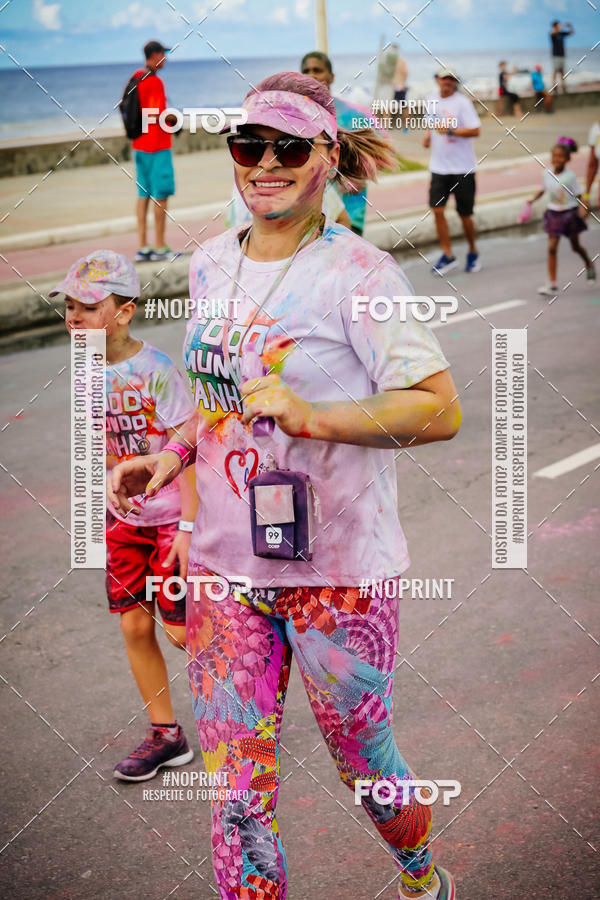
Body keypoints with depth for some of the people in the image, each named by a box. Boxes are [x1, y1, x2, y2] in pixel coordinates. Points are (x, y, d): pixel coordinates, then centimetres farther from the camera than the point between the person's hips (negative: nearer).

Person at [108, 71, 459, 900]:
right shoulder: (210, 263, 8)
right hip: (225, 561, 5)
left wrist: (312, 417, -26)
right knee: (235, 791, 5)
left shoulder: (357, 271, -13)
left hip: (337, 568, -5)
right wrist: (170, 457, 7)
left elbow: (440, 411, -16)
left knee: (361, 758, 15)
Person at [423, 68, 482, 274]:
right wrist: (428, 136, 5)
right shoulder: (431, 99, 8)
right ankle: (447, 256, 5)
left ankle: (473, 252, 25)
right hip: (438, 166, 5)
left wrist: (450, 131, -26)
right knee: (437, 210, -5)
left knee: (465, 215, 3)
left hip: (462, 167, -5)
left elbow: (475, 130, -17)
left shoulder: (462, 102, -11)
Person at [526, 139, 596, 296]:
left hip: (569, 212, -3)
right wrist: (534, 199, 1)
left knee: (575, 246, 16)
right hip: (553, 213, 3)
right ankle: (552, 284, -6)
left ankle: (589, 265, 49)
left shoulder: (569, 176, -16)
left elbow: (578, 194, -9)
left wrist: (582, 208, -24)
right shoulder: (547, 173, -5)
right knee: (552, 248, -7)